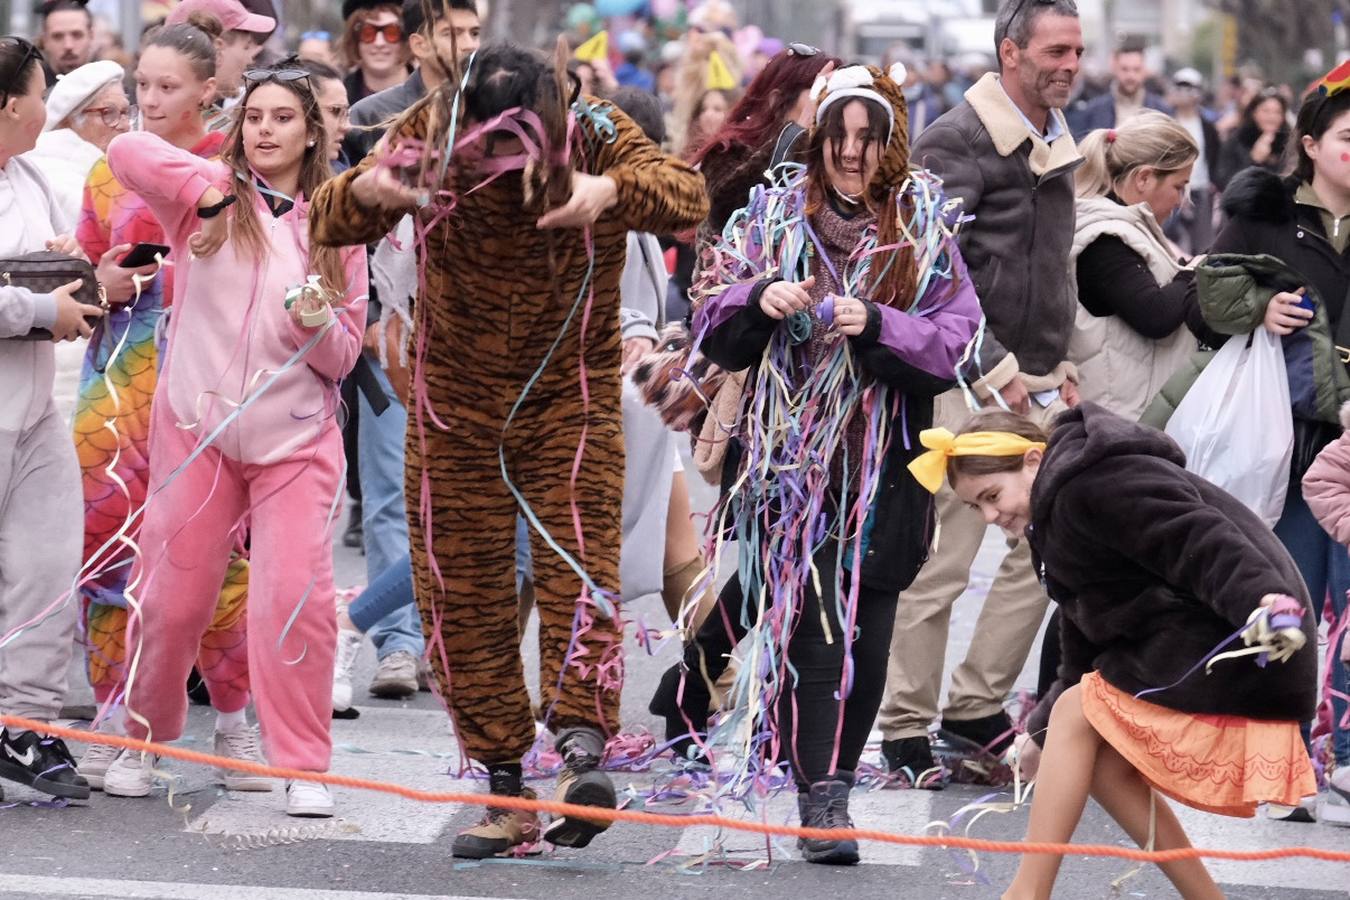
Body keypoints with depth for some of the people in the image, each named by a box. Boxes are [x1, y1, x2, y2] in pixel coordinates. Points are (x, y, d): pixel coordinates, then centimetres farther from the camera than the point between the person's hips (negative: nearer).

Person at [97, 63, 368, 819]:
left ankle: (303, 766, 1)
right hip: (197, 432, 0)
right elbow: (127, 153, -15)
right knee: (172, 596, 7)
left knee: (297, 598, -9)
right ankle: (143, 741, 28)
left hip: (296, 441, 0)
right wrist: (208, 184, -23)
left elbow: (344, 357, 5)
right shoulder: (210, 196, 1)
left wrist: (319, 323, -15)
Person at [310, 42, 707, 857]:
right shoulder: (429, 135, -12)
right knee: (460, 596, 3)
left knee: (580, 549, -23)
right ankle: (506, 793, 10)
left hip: (571, 393, -2)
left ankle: (582, 746, -33)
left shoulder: (597, 135, -15)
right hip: (456, 400, 2)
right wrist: (365, 190, -39)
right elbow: (330, 223, -15)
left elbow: (687, 198, -29)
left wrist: (612, 192, -50)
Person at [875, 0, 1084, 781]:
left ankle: (978, 707, 17)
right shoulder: (958, 142, -12)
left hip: (1037, 383, 8)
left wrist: (1060, 362, 17)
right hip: (967, 384, -8)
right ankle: (906, 729, 3)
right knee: (942, 561, -6)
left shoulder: (1056, 142, 15)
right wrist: (993, 369, -22)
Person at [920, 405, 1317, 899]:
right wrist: (1042, 733, 24)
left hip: (1229, 644, -11)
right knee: (1103, 763, 10)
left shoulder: (1094, 483, -14)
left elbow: (1198, 539, -28)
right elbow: (1084, 653, 24)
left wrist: (1260, 599, -43)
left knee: (1076, 715, -6)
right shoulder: (1063, 502, 20)